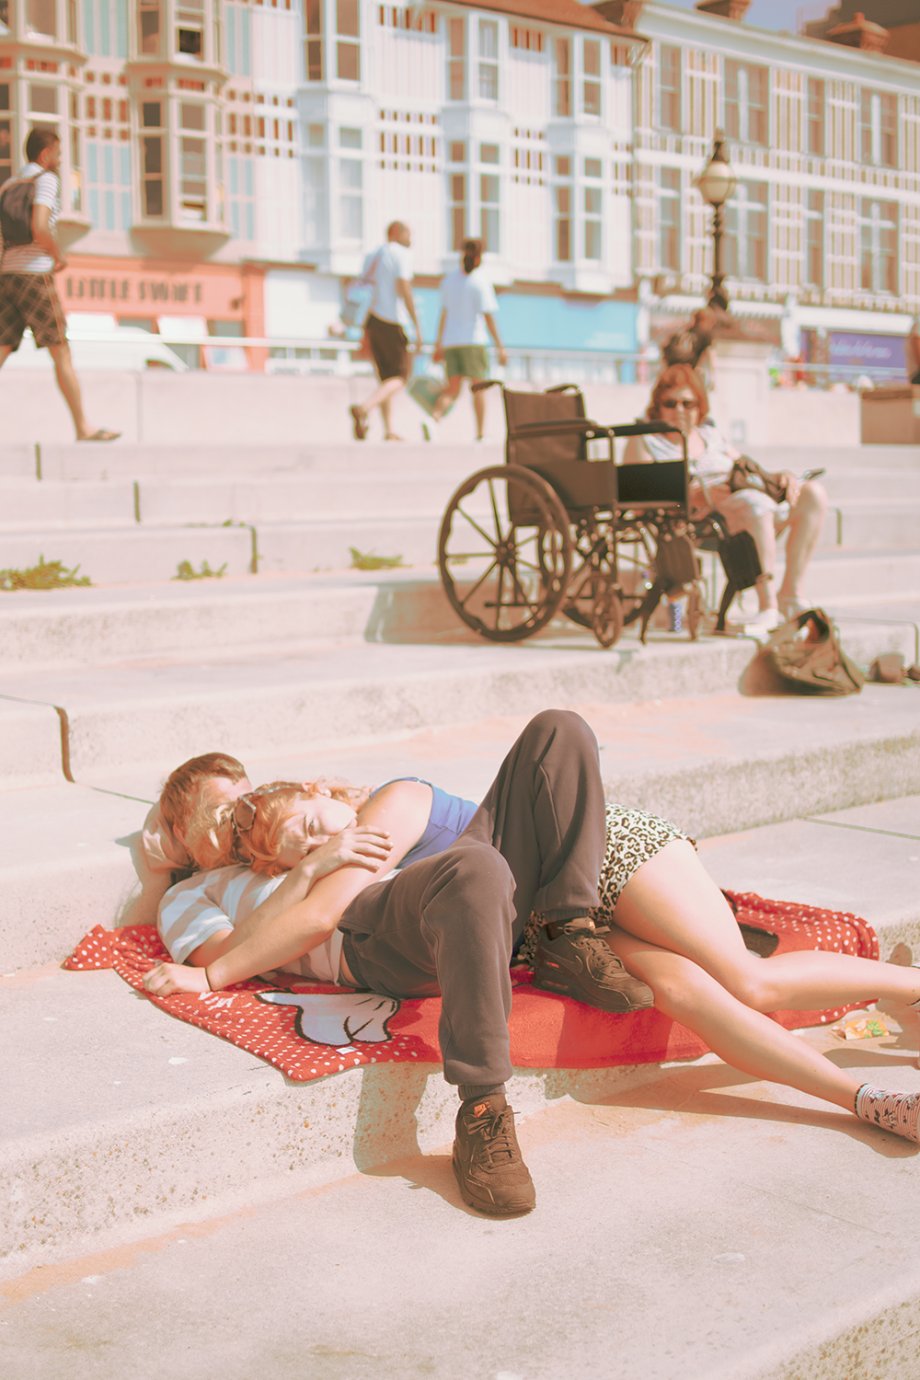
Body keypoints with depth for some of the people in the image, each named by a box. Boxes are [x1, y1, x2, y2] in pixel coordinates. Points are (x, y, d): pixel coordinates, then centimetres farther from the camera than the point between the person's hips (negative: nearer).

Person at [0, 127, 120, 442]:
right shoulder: (46, 180, -5)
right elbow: (39, 229, -20)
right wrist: (59, 257, -4)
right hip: (35, 276, -7)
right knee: (62, 353, 0)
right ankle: (83, 427, 5)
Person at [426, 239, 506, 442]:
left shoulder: (449, 279, 10)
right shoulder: (480, 281, -6)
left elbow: (444, 313, 13)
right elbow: (488, 317, -11)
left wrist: (438, 345, 19)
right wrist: (500, 347, -10)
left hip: (451, 341, 5)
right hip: (473, 341, -5)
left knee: (452, 390, 4)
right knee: (478, 387, 5)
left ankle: (433, 419, -21)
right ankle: (480, 433, 4)